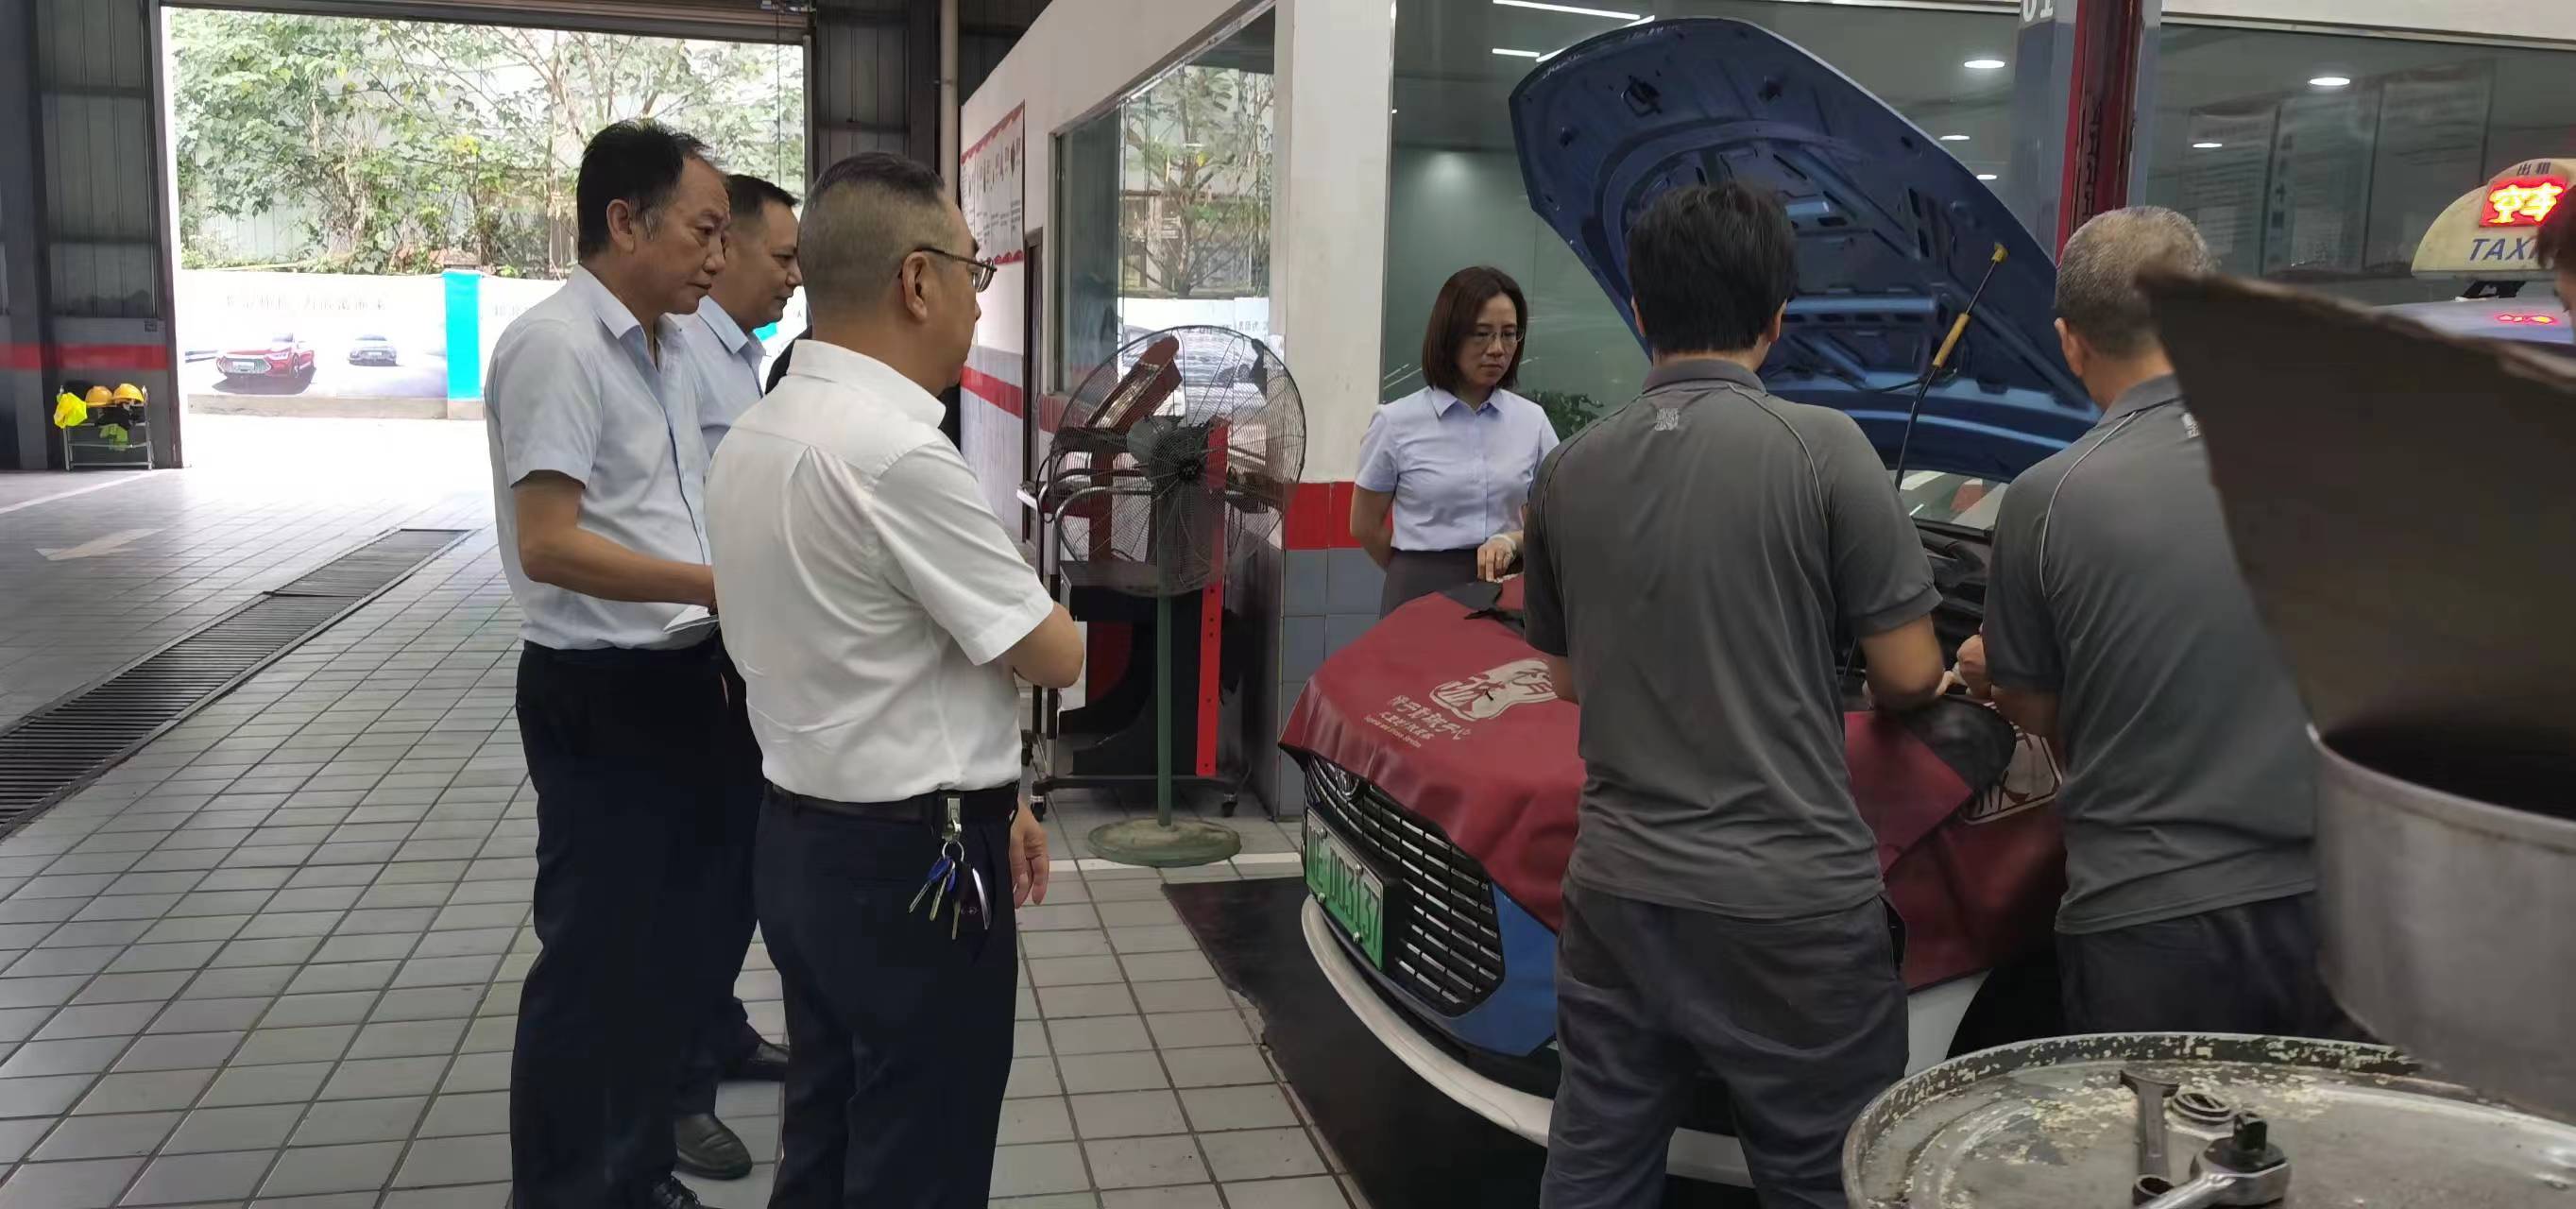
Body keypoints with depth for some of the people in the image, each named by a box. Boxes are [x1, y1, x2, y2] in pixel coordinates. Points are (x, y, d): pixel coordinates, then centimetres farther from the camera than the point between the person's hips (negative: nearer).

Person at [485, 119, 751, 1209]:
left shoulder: (667, 349, 11)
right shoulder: (556, 345, -17)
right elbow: (549, 547, -23)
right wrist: (723, 585, -24)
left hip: (687, 679, 9)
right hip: (601, 694, -9)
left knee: (676, 946, 19)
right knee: (595, 962, 5)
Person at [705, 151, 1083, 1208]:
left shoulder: (759, 433, 6)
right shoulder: (897, 453, -24)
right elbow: (1054, 656, -16)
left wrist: (978, 795, 15)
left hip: (804, 841, 9)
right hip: (911, 869, -9)